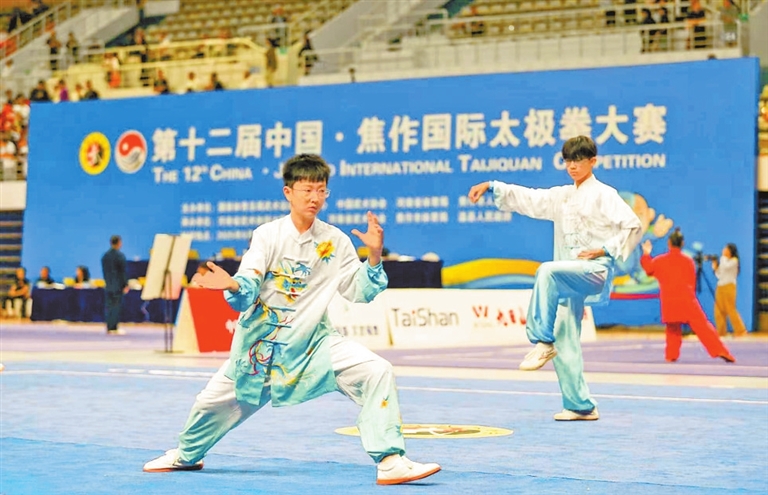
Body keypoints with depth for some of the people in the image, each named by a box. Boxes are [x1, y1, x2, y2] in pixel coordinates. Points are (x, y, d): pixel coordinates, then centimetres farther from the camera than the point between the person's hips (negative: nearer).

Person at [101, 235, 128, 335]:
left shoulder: (105, 256, 9)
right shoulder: (120, 256, -11)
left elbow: (104, 271, 13)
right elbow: (123, 271, -11)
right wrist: (126, 284, -6)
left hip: (109, 285, 6)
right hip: (118, 285, -6)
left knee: (109, 306, 8)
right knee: (116, 306, -3)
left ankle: (109, 328, 8)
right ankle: (114, 328, -5)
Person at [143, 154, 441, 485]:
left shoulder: (336, 241, -4)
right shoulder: (268, 235, -9)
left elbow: (360, 293, -1)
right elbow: (247, 292, -18)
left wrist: (374, 256, -15)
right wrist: (232, 285, -41)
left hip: (314, 343, 0)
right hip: (263, 342, 0)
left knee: (376, 373, -21)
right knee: (215, 401, 10)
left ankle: (389, 461, -14)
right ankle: (187, 454, 44)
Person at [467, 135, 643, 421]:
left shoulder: (604, 195, -3)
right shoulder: (562, 196, 17)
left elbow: (633, 227, -9)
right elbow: (526, 198, 13)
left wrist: (605, 250, -15)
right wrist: (491, 187, 3)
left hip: (595, 271, -7)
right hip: (570, 275, 7)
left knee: (548, 271, -35)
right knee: (564, 341, 2)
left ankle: (543, 341, -30)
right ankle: (581, 406, 10)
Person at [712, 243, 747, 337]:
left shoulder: (734, 260, -2)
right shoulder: (723, 261, 18)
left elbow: (726, 266, -22)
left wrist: (723, 257, -5)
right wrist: (715, 267, 3)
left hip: (729, 286, -7)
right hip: (720, 287, 7)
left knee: (731, 309, -10)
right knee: (719, 310, 2)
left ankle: (740, 330, -5)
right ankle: (721, 331, 6)